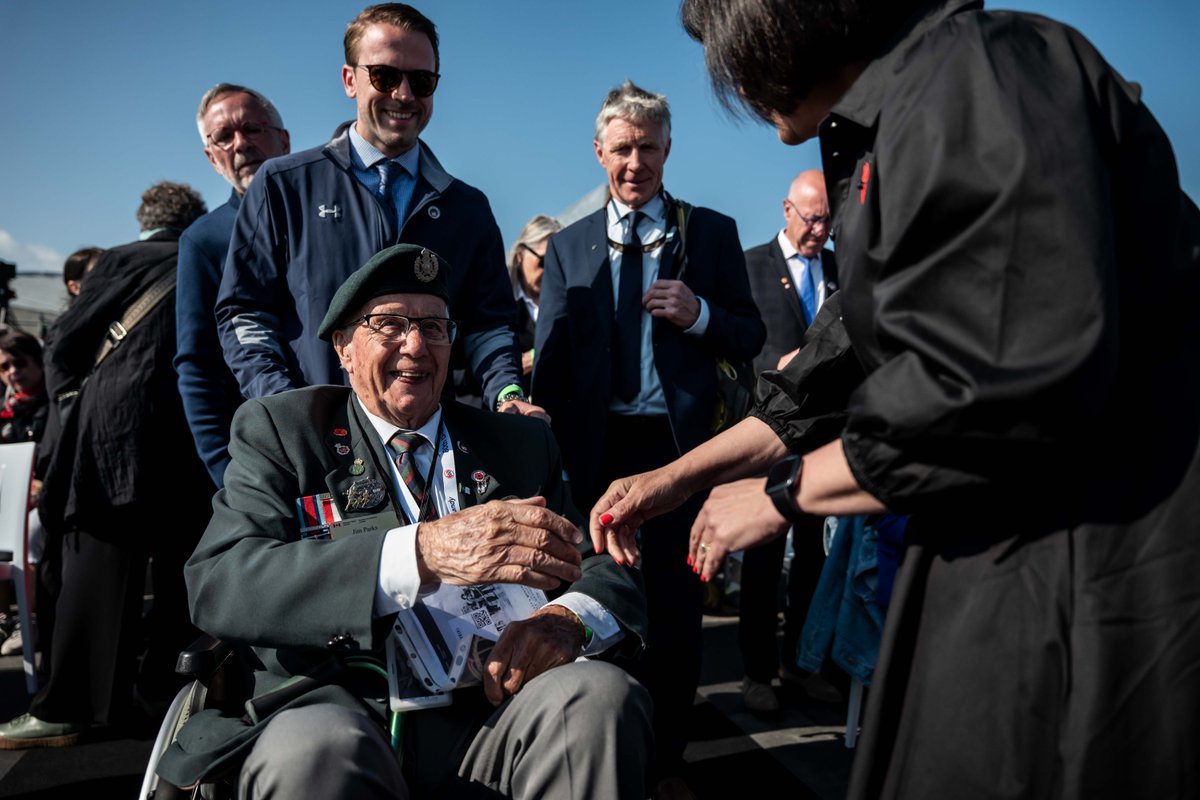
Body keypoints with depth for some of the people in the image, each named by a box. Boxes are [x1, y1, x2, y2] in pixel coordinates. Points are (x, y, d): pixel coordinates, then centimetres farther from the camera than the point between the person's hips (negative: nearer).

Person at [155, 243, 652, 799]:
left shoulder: (520, 443, 15)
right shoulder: (279, 431, 6)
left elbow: (607, 566, 11)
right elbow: (217, 585, -11)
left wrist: (568, 618, -16)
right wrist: (420, 552, -28)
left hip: (486, 712, 3)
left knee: (602, 693, -27)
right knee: (306, 753, -35)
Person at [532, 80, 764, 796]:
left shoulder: (712, 233, 5)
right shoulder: (568, 246, 9)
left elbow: (750, 336, 5)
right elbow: (551, 363, 7)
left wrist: (698, 313, -15)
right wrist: (550, 456, -1)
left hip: (680, 444, -1)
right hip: (596, 449, 1)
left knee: (676, 608, 9)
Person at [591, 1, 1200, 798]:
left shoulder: (974, 66, -15)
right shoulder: (881, 136, 14)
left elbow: (1009, 382, -24)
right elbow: (853, 363, 15)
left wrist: (782, 493, -11)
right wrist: (674, 479, 14)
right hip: (1004, 554, 9)